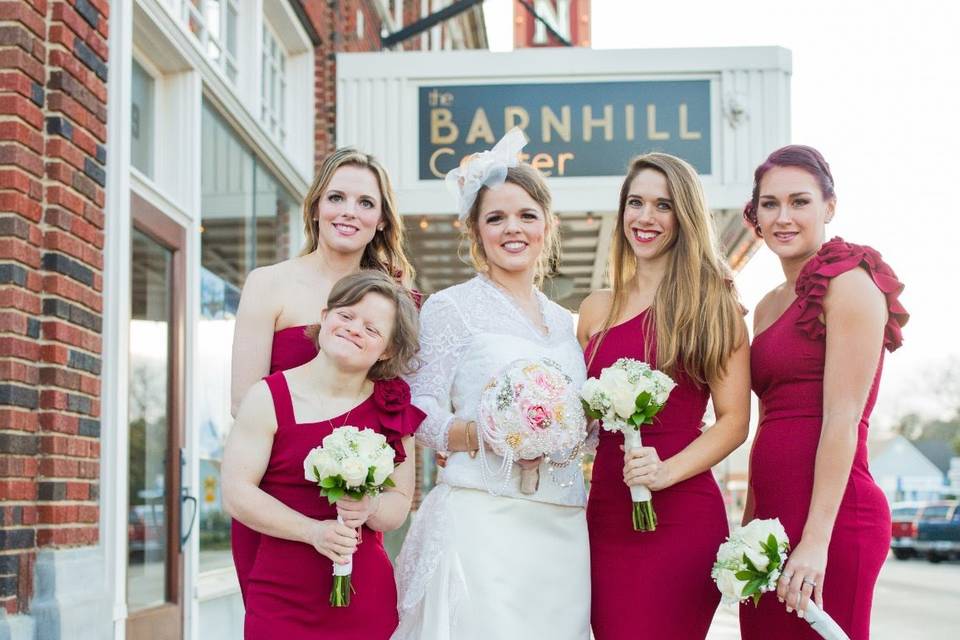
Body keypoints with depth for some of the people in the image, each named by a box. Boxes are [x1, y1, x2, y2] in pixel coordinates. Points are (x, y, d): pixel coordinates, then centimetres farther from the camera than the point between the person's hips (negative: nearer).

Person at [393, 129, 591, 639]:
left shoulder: (562, 321, 18)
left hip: (561, 527, 5)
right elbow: (419, 414, -4)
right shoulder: (451, 307, 1)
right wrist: (483, 435, -21)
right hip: (482, 518, -5)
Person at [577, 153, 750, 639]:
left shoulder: (713, 302, 1)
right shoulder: (597, 309, 13)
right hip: (606, 515, 4)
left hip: (681, 516, -4)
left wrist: (666, 471, -17)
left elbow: (734, 420, -4)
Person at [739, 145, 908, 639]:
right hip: (773, 515, 8)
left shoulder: (850, 284, -7)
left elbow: (842, 419, -14)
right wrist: (748, 524, 16)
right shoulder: (768, 306, 16)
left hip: (830, 515, -7)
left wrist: (816, 542, -19)